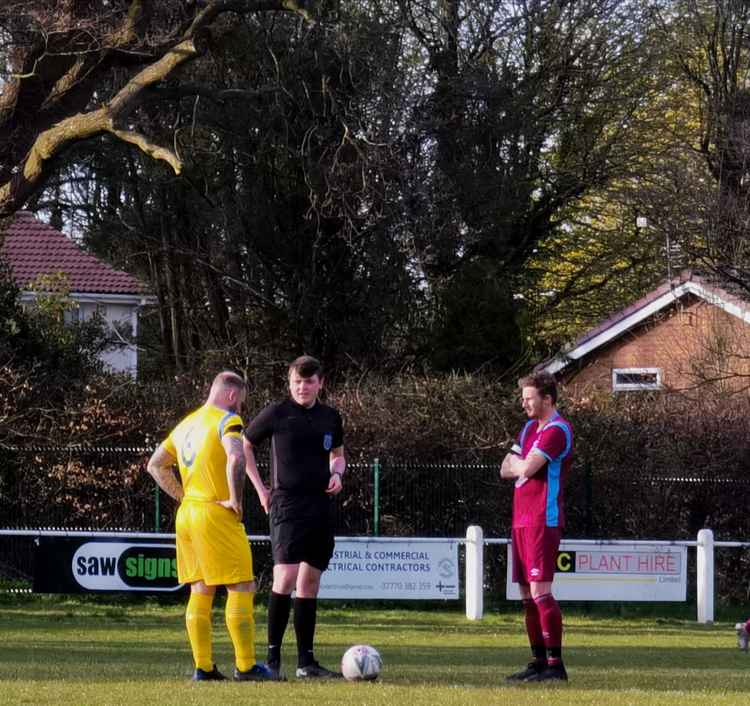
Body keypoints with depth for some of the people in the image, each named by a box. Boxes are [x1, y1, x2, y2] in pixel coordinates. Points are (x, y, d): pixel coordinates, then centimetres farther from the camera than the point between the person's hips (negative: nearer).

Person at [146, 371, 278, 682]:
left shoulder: (187, 424, 17)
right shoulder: (227, 420, -8)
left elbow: (155, 464, 23)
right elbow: (236, 458, -28)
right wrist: (236, 499, -17)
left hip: (187, 515, 8)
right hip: (216, 516, -8)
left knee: (200, 592, 9)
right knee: (241, 588, -4)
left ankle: (202, 667, 7)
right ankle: (245, 666, -6)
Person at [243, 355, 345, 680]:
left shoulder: (330, 418, 9)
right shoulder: (277, 413, -4)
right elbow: (244, 446, 7)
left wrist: (337, 474, 3)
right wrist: (260, 489, 2)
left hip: (322, 505, 5)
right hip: (288, 504, -5)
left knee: (310, 582, 9)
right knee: (285, 577, -17)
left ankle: (306, 661, 13)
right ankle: (272, 657, -12)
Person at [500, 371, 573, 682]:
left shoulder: (558, 430, -11)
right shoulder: (530, 428, 18)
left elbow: (526, 468, -19)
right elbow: (506, 469, 16)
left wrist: (517, 463, 3)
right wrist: (524, 465, -4)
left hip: (543, 521, -9)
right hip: (522, 519, 9)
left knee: (539, 590, -14)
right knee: (527, 594, 9)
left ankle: (555, 663, -14)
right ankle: (539, 662, 14)